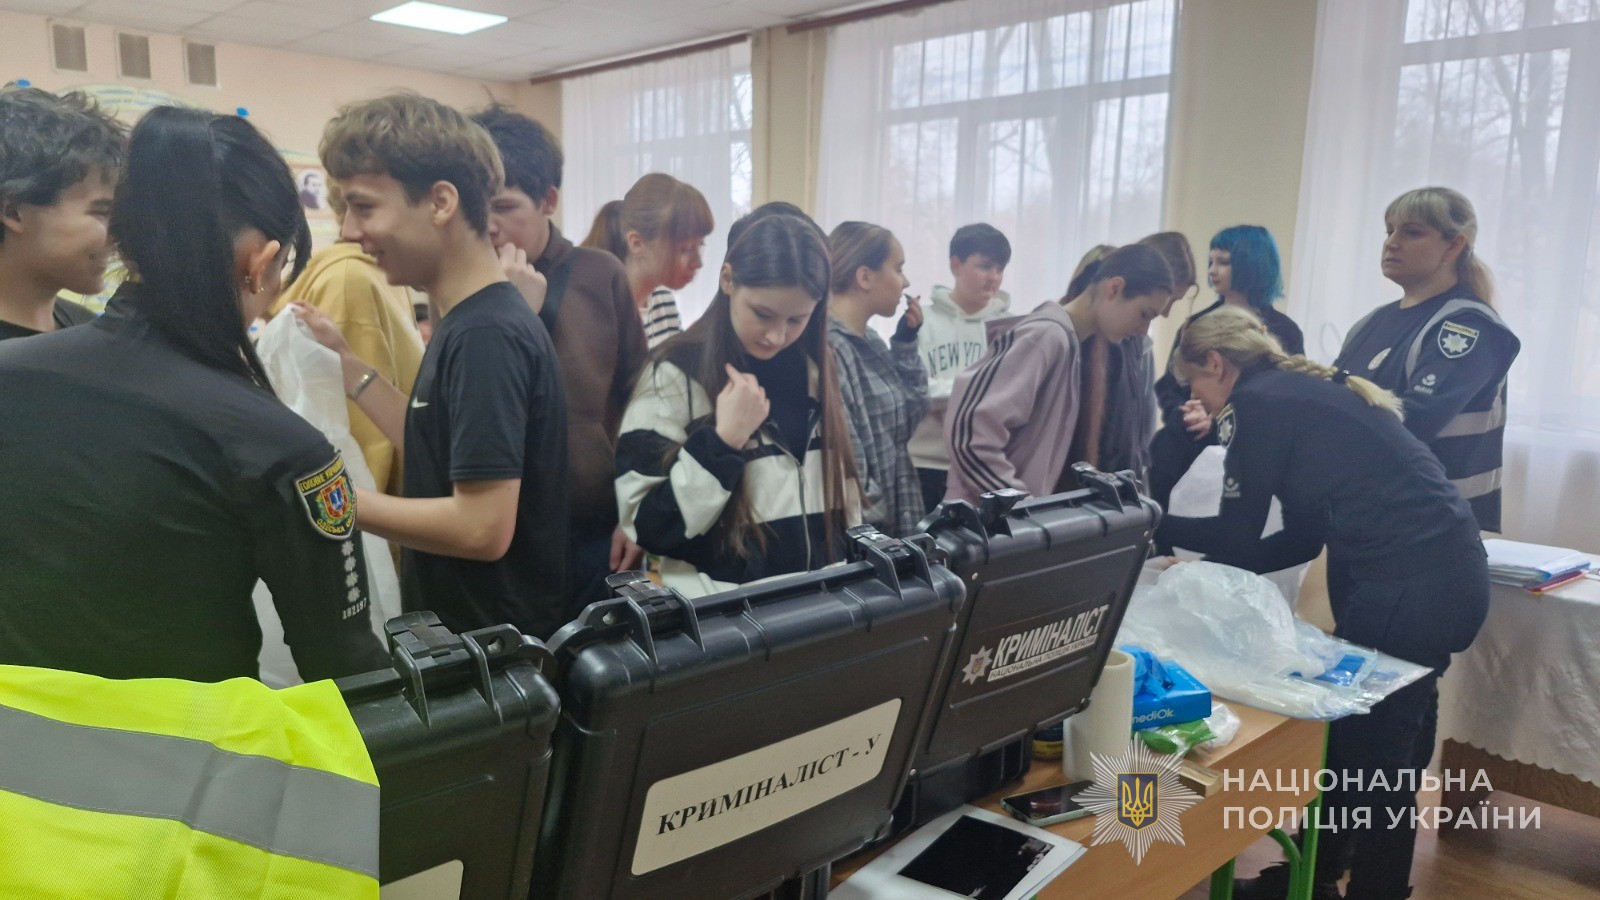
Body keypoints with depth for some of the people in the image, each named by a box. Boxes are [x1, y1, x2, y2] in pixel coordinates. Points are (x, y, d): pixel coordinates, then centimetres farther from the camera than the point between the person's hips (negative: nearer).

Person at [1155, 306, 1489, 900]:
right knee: (1381, 749, 19)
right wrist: (1204, 566, 18)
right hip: (1450, 570, 10)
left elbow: (1237, 535, -4)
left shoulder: (1256, 401, -8)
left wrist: (1149, 525, 9)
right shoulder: (1303, 391, 19)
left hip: (1409, 584, -10)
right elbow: (1302, 539, 19)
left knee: (1364, 758, 5)